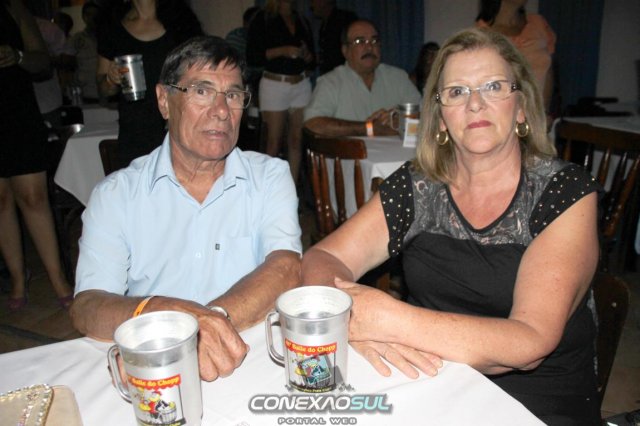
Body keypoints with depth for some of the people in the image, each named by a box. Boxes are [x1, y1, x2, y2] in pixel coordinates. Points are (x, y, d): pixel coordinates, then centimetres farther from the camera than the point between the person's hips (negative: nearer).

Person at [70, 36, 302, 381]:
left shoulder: (270, 176, 2)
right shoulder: (116, 194, -1)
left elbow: (286, 271, -15)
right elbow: (86, 309, -14)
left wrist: (198, 324, -33)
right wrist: (167, 313, -36)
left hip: (256, 361, 3)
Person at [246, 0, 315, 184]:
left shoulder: (302, 22, 17)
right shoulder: (263, 19, 4)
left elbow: (312, 63, 19)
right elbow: (252, 57, -5)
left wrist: (307, 55, -4)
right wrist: (281, 51, -16)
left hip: (302, 85, 4)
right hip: (274, 84, -4)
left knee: (297, 141, 1)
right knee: (274, 143, -5)